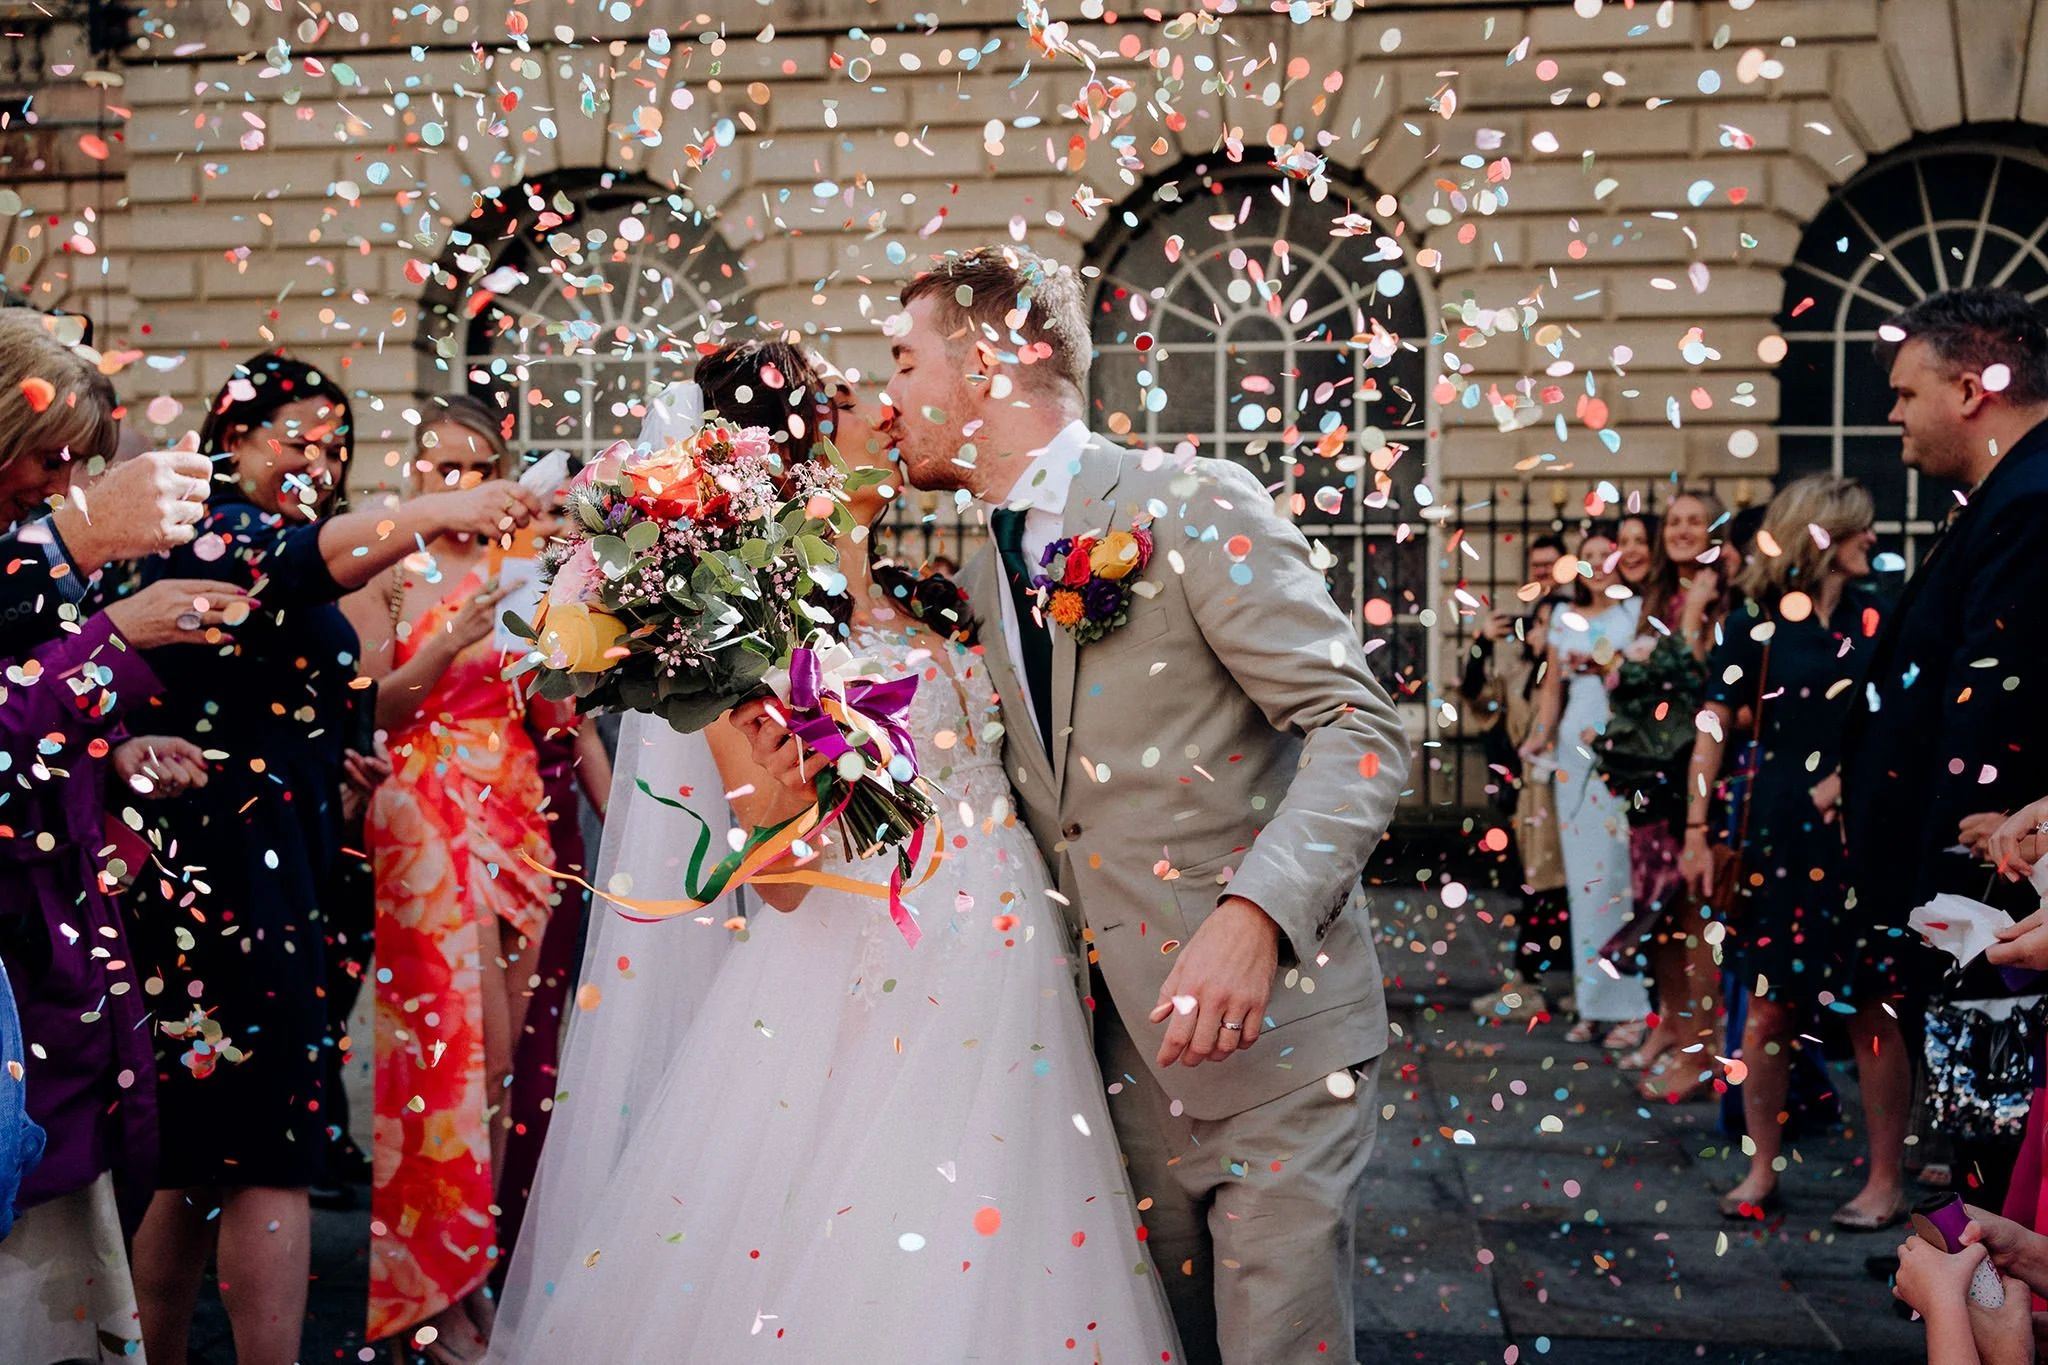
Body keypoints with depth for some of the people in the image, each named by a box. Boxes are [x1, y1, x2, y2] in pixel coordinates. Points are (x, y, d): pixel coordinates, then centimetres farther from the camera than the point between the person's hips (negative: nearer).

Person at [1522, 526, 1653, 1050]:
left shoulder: (1639, 611, 1)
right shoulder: (1565, 616, 16)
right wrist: (1541, 732, 5)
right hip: (1574, 750, 5)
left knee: (1621, 873, -7)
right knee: (1583, 874, 6)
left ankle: (1631, 1005, 1)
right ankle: (1594, 1004, 14)